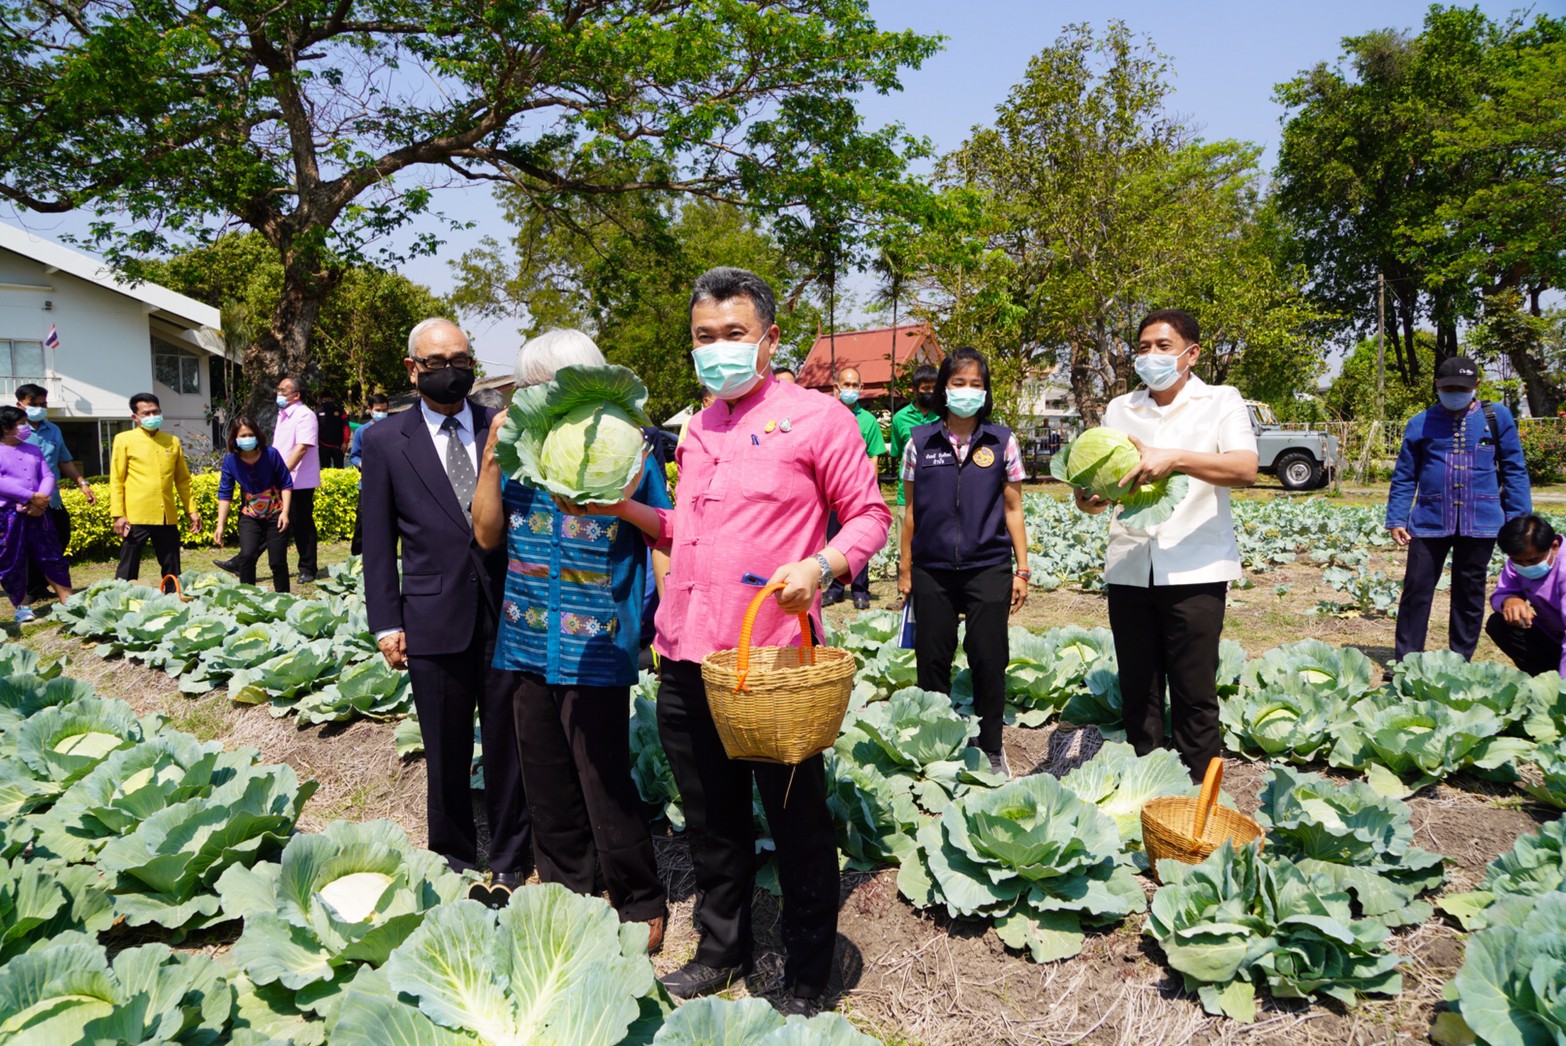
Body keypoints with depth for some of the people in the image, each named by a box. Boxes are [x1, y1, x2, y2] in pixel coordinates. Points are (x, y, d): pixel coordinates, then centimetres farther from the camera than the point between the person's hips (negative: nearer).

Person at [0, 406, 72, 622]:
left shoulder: (34, 450, 12)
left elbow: (48, 476, 7)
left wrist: (42, 499, -12)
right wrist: (32, 497, -18)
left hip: (37, 513, 5)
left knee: (52, 558, 7)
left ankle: (68, 601, 13)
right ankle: (21, 607, 14)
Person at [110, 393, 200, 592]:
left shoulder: (173, 441, 12)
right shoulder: (124, 440, 1)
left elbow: (183, 480, 16)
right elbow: (116, 481, -2)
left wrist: (191, 510, 12)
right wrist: (118, 515, -9)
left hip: (167, 517, 4)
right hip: (136, 517, -4)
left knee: (172, 570, 11)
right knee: (127, 570, 2)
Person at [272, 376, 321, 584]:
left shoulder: (304, 415, -12)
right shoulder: (282, 415, 15)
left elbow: (301, 448, -21)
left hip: (299, 482, -8)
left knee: (303, 525, 2)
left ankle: (307, 569, 12)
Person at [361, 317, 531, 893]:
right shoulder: (384, 441, 4)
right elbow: (377, 541, 5)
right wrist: (386, 624, 0)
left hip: (507, 611, 1)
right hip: (434, 618, 0)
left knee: (509, 742, 8)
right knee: (445, 752, 11)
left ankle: (510, 859, 26)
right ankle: (454, 859, 30)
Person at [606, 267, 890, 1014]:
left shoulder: (814, 417, -5)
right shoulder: (698, 428, 15)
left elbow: (870, 515, -4)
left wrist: (820, 566, -22)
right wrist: (625, 507, 9)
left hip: (771, 661, -6)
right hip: (687, 658, 6)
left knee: (797, 824, 8)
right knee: (711, 821, 19)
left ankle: (807, 977, 27)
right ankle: (722, 950, 39)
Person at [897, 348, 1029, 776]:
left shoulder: (1001, 440, 3)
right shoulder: (920, 441, 3)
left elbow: (1013, 509, 5)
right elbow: (911, 510, 8)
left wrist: (1022, 569, 3)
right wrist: (904, 569, 7)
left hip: (988, 567, -1)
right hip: (932, 570, 1)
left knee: (989, 660, 2)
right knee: (931, 660, 6)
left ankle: (990, 748, 20)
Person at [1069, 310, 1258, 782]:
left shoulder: (1221, 400, 5)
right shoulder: (1119, 409, 15)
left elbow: (1245, 470, -13)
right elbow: (1099, 489, 11)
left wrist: (1176, 458, -27)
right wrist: (1088, 498, -13)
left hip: (1195, 570, -3)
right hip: (1129, 569, 4)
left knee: (1194, 695, 0)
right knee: (1137, 691, 9)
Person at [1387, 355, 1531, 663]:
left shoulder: (1497, 417, 4)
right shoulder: (1420, 423, 5)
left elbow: (1515, 470, 7)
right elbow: (1404, 476, 8)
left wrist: (1518, 519, 2)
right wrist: (1396, 519, 1)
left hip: (1480, 522, 0)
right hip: (1429, 521, 0)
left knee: (1470, 592, 9)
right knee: (1416, 589, -1)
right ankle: (1404, 661, 6)